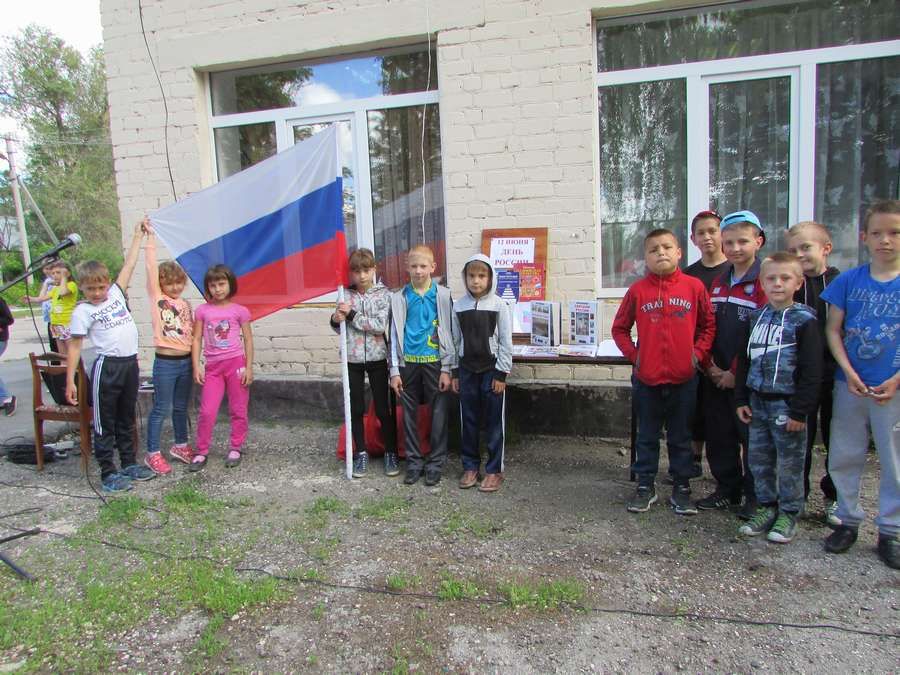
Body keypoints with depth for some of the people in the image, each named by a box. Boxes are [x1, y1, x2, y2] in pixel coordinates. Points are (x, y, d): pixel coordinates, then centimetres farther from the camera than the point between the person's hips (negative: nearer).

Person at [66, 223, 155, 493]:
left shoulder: (116, 294, 8)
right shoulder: (83, 311, -5)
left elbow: (129, 265, 14)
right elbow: (75, 346, -7)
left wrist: (137, 237, 17)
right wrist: (70, 380, -11)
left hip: (130, 363, 6)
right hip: (107, 367, -5)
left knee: (126, 419, 17)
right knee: (105, 423, 3)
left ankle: (129, 463, 29)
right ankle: (108, 473, 10)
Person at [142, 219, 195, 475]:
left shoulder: (186, 304, 11)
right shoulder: (157, 298, -3)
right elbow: (152, 268, -11)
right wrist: (151, 237, -11)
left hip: (186, 362, 5)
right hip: (165, 363, -5)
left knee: (181, 407, 17)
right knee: (162, 409, 1)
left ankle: (180, 446, 31)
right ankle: (152, 453, 11)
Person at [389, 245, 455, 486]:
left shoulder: (443, 295, -2)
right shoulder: (399, 298, 3)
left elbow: (450, 333, -1)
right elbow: (394, 335, 5)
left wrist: (447, 369, -5)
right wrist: (395, 371, 1)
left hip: (435, 362, -2)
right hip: (408, 364, 2)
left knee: (439, 414, 4)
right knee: (409, 415, 9)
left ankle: (435, 463, 17)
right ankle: (414, 462, 23)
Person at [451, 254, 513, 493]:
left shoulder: (499, 305, -6)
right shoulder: (459, 305, 4)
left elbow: (506, 342, -6)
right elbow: (456, 341, 8)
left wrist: (501, 374, -9)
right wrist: (455, 372, 7)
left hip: (491, 369, -3)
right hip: (467, 369, 3)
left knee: (494, 422, 3)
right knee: (468, 420, 10)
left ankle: (494, 470, 14)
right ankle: (470, 466, 23)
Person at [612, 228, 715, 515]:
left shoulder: (694, 286, -3)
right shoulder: (637, 290, -3)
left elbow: (708, 325, 6)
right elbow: (619, 329, 6)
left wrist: (698, 353, -4)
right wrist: (633, 354, -5)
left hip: (684, 378, 0)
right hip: (647, 378, 0)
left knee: (681, 437, 12)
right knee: (647, 436, 13)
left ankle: (681, 488, 26)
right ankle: (645, 486, 26)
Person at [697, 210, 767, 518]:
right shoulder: (718, 283, 11)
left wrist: (736, 373, -15)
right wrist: (710, 366, 0)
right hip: (716, 377, 7)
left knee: (752, 437, 5)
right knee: (719, 436, 15)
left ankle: (756, 497, 20)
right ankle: (727, 489, 30)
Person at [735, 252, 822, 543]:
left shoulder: (804, 320, -9)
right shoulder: (756, 317, 7)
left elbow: (812, 370, -12)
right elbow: (744, 361, 11)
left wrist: (800, 409, -15)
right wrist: (741, 400, 6)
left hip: (786, 403, -5)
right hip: (758, 401, 5)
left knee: (789, 462, 6)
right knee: (758, 458, 13)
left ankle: (788, 513, 21)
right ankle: (766, 506, 28)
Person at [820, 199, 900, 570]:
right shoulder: (848, 280, 0)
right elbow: (833, 330, 1)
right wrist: (848, 372, -9)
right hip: (849, 384, 2)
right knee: (844, 457, 10)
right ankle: (848, 520, 27)